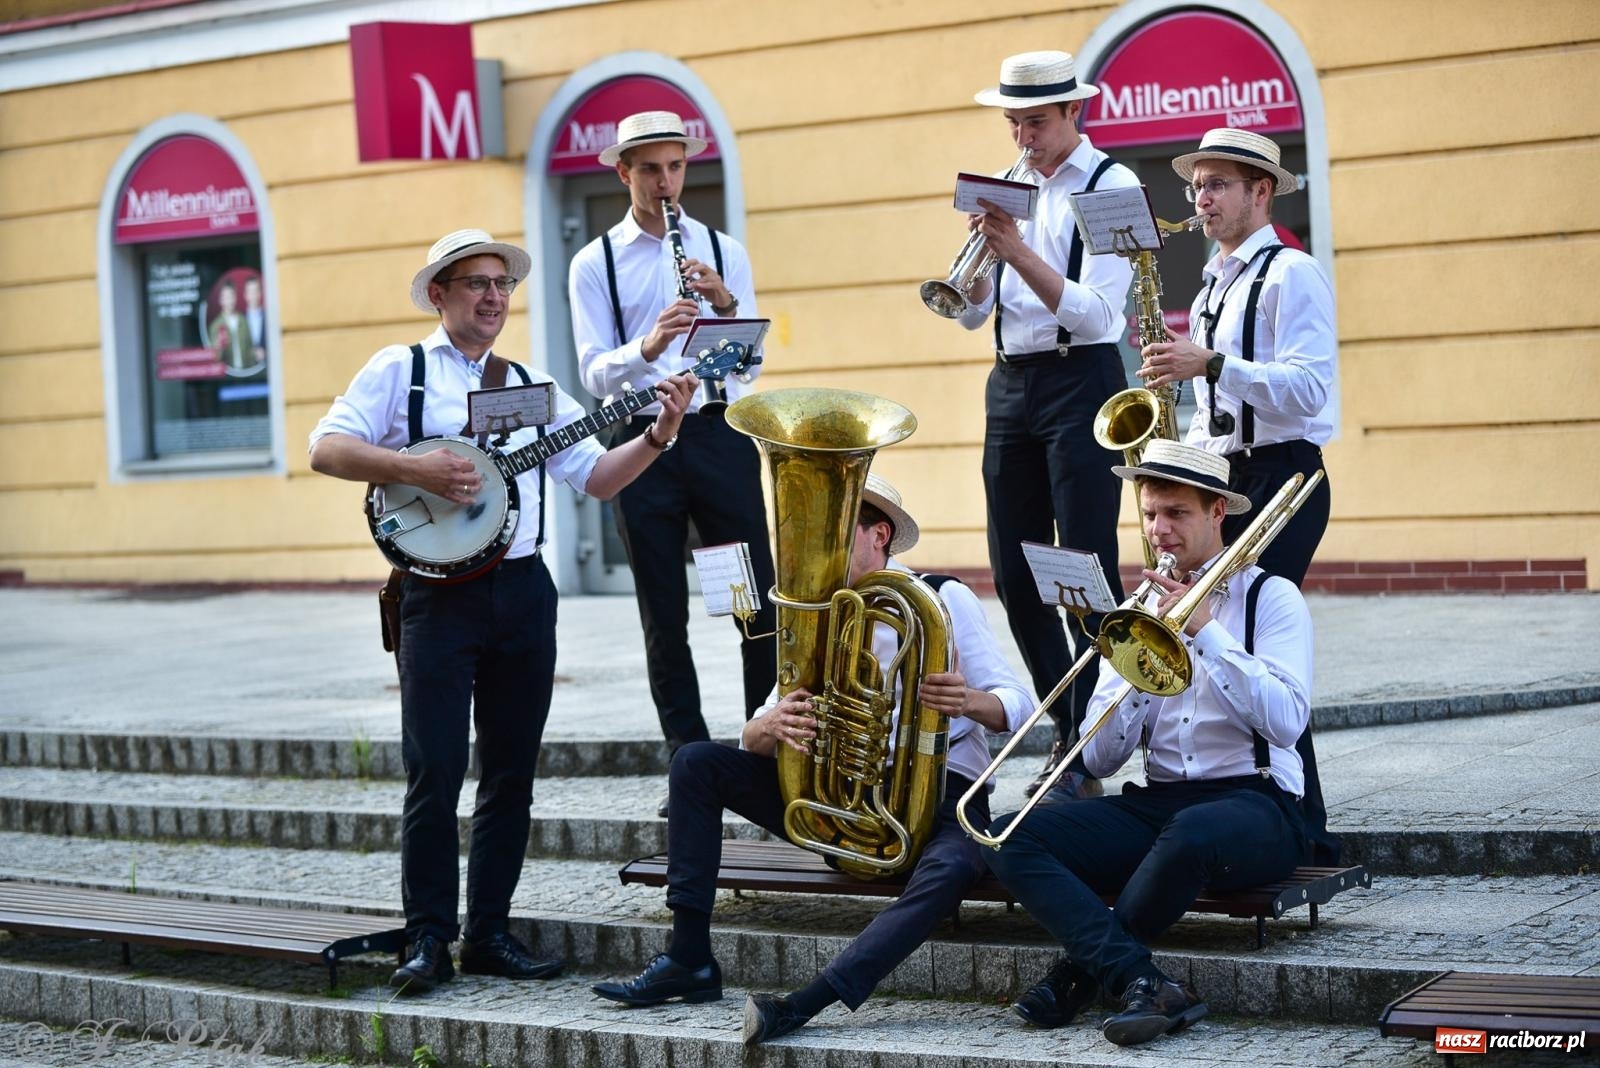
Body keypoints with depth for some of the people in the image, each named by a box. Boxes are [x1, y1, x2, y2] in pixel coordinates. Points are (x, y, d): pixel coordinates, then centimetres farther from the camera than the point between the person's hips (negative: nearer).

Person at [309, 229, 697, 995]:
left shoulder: (531, 385, 15)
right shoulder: (400, 370, 3)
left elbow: (597, 478, 12)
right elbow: (326, 448, -7)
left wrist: (657, 435, -4)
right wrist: (415, 469, -19)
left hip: (524, 592, 5)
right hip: (440, 592, -5)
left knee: (511, 773, 7)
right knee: (435, 773, -6)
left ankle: (488, 933, 15)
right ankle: (428, 939, 2)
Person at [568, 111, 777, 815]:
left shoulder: (724, 251, 10)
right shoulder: (594, 264, 5)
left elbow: (750, 364, 4)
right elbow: (595, 374, -4)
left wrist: (725, 304, -15)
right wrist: (647, 346, -24)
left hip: (721, 434, 1)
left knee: (759, 606, -2)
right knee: (665, 619, 4)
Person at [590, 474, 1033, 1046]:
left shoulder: (943, 599, -3)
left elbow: (1017, 704, -8)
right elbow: (753, 741, 4)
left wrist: (972, 702, -33)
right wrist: (772, 726, -22)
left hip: (938, 791, -5)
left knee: (950, 868, -40)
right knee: (696, 762, -8)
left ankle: (807, 1001, -45)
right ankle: (689, 961, -11)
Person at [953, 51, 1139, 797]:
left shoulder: (1111, 185, -6)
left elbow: (1094, 314, -16)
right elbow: (972, 314, 10)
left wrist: (1019, 252, -25)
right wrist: (981, 247, -8)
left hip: (1080, 381, -7)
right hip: (1011, 386, 7)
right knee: (1015, 576, 7)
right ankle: (1069, 731, 18)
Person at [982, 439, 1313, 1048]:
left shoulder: (1270, 598, 3)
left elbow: (1287, 722, -15)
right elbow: (1099, 760, 8)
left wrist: (1207, 632, -15)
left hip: (1253, 801, -5)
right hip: (1154, 803, 5)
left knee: (1190, 833, -41)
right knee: (1009, 838, -17)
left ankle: (1081, 972, -16)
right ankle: (1144, 985, -32)